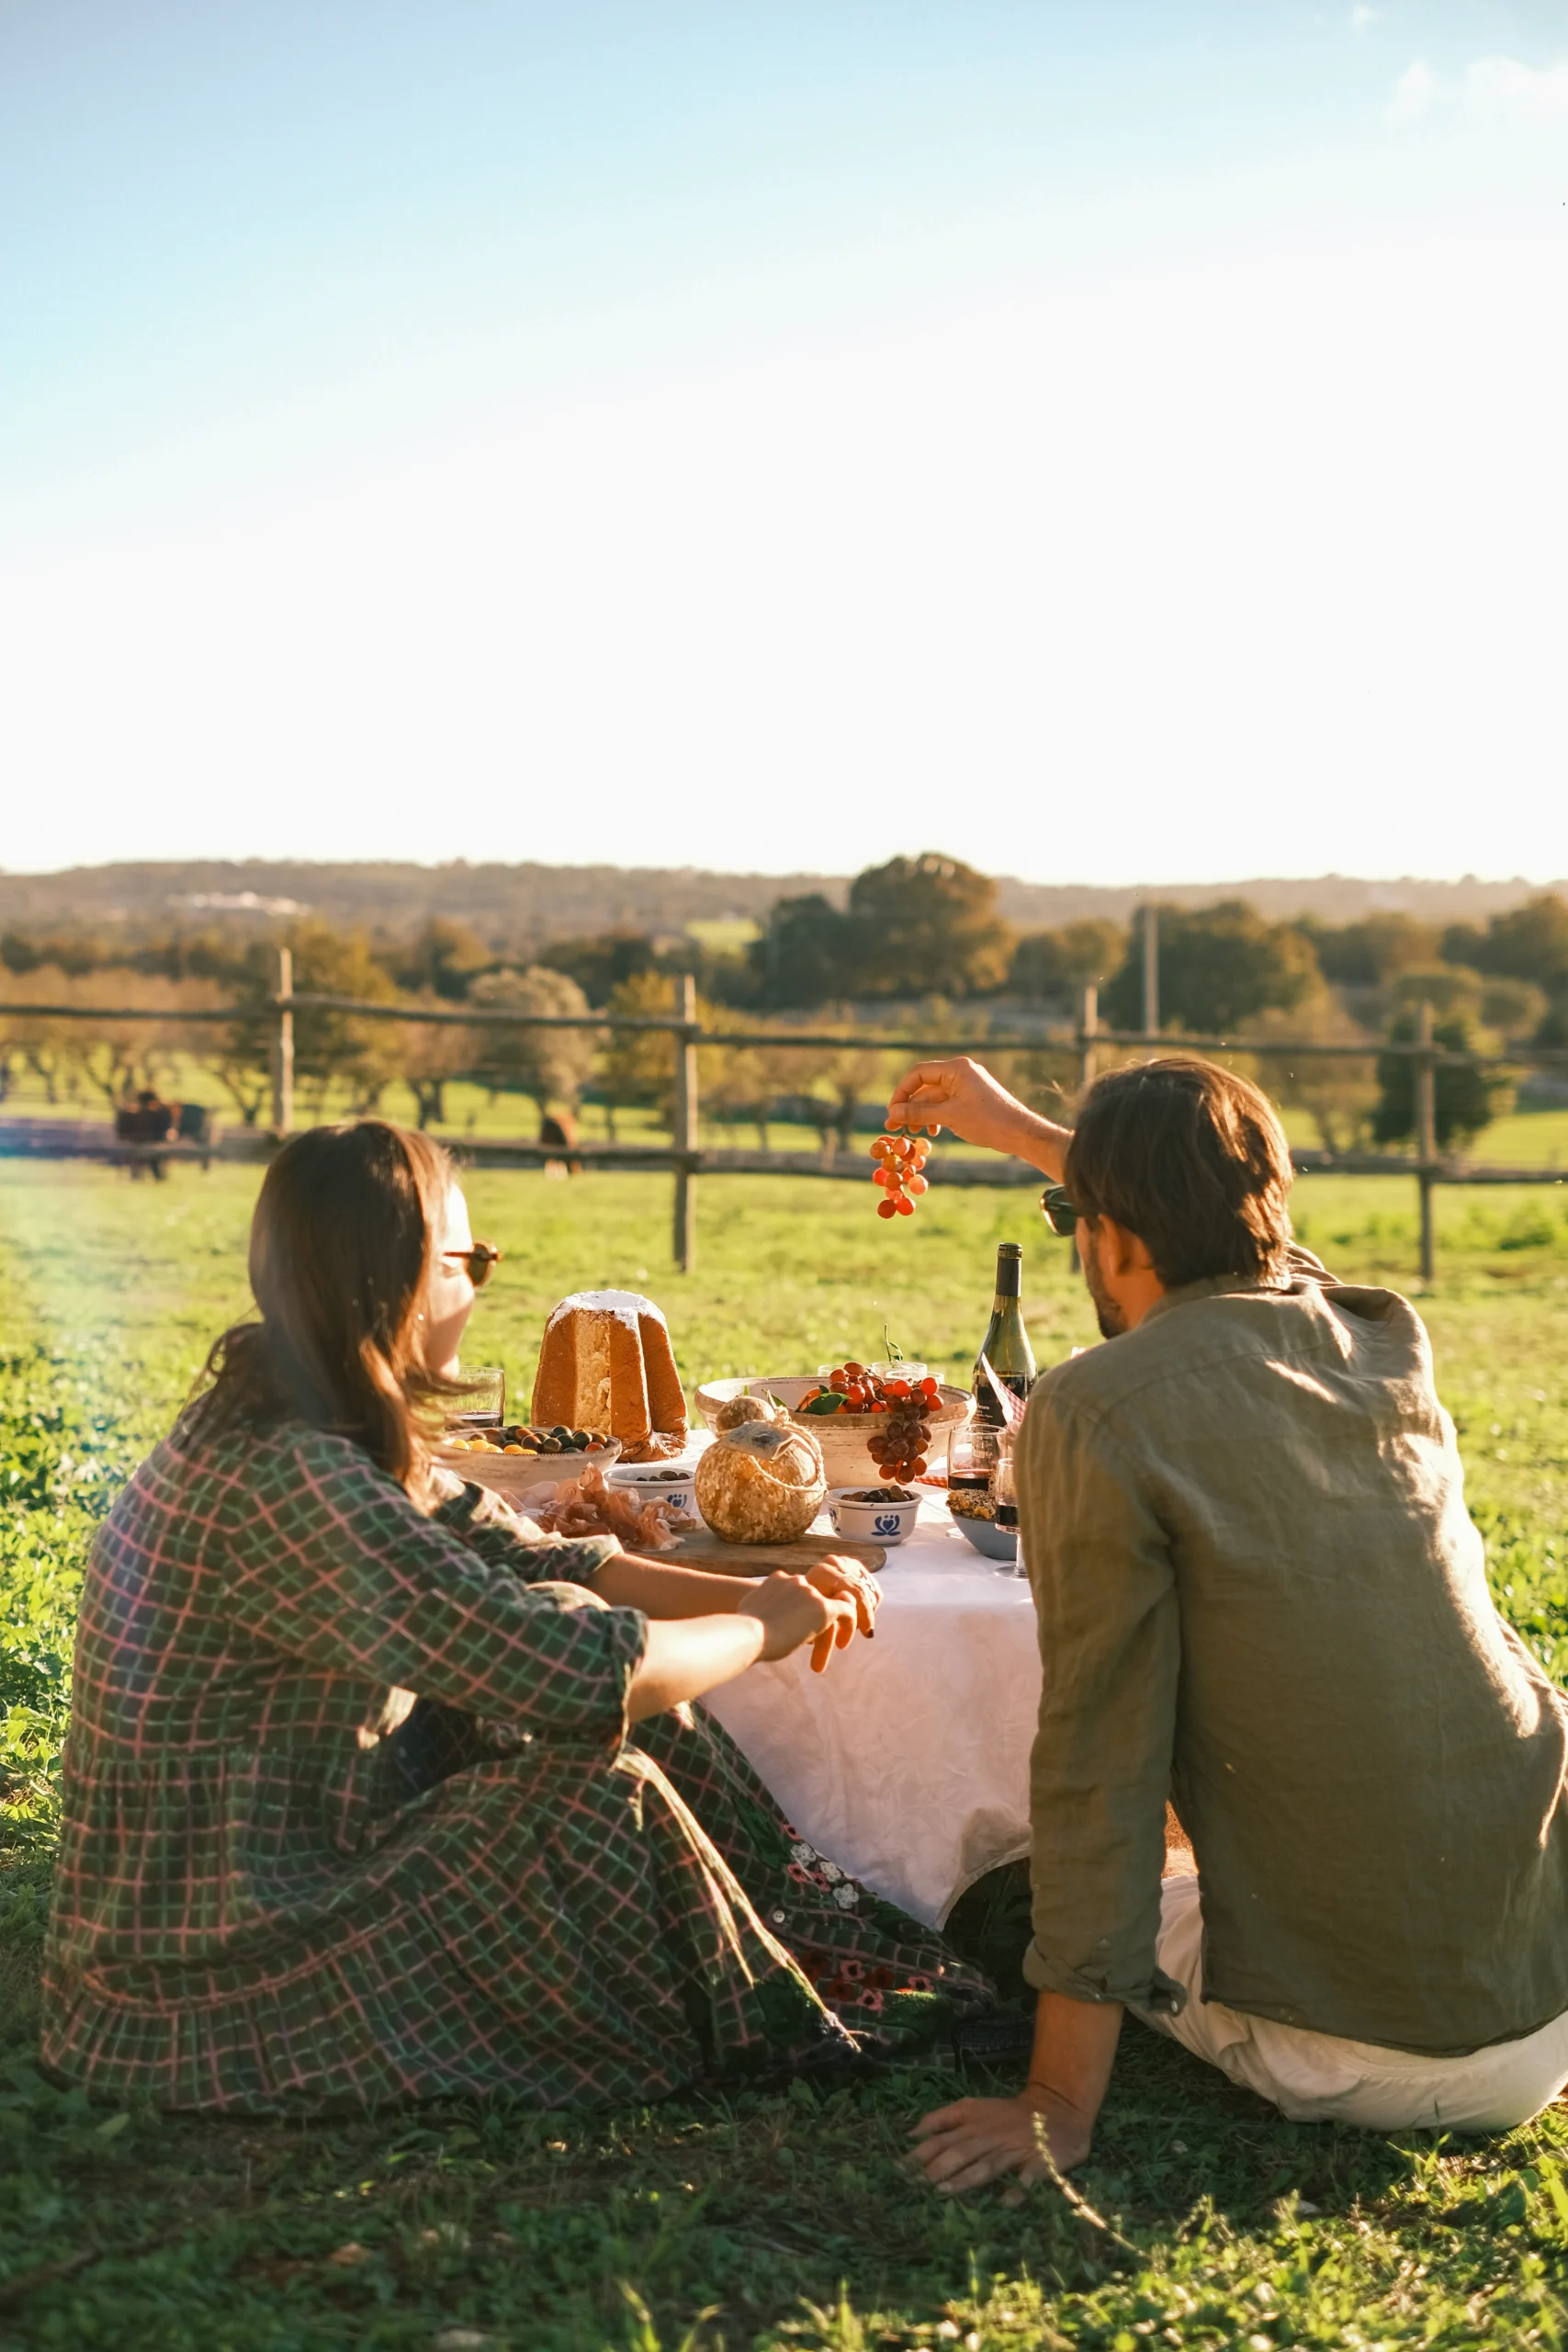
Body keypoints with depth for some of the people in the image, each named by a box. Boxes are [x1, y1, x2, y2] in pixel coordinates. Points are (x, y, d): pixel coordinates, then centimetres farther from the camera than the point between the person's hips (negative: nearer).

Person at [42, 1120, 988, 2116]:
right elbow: (570, 1678, -30)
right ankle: (756, 2023, 6)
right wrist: (762, 1629, -12)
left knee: (570, 1621, 3)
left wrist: (753, 1591, -3)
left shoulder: (273, 1423, 3)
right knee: (596, 1797, -19)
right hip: (214, 1969, -10)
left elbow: (534, 1566, 7)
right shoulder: (289, 1477, -29)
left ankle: (801, 1921, 9)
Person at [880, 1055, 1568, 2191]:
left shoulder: (1094, 1414, -14)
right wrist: (1018, 1128, 42)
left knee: (997, 1903, 21)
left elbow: (1099, 1759, -13)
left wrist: (1059, 2107, -5)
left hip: (1369, 2054, -6)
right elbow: (1224, 1236, 28)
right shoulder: (1385, 1340, 5)